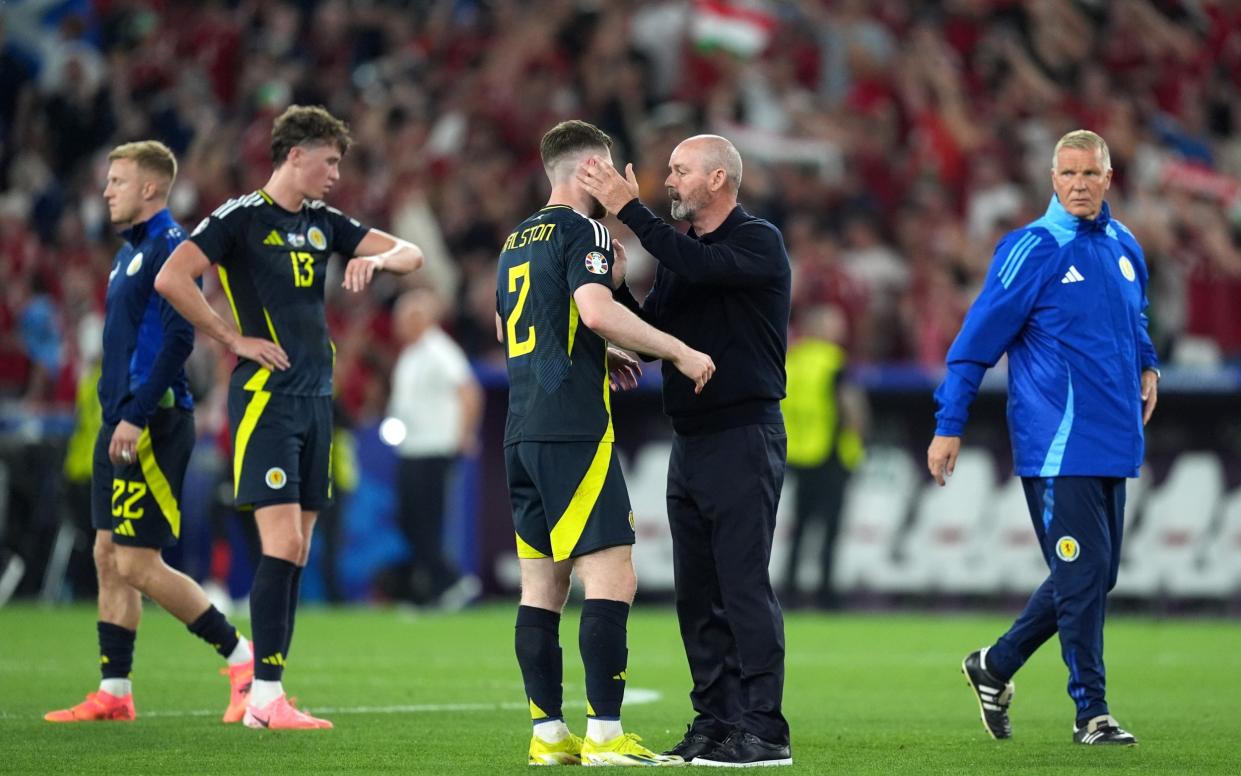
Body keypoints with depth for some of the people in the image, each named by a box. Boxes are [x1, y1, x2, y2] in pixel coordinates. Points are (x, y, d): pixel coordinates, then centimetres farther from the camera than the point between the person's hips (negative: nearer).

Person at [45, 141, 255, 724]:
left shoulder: (169, 246, -12)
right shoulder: (128, 252, 18)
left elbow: (178, 339, -21)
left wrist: (136, 417, -24)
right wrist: (116, 416, 18)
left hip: (152, 425, -10)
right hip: (120, 424, 10)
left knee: (137, 563, -10)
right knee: (108, 557, 8)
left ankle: (241, 654, -2)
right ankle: (114, 692, 11)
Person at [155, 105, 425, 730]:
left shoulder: (323, 223, 14)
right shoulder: (242, 217, -7)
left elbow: (410, 255, 16)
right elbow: (171, 278, -17)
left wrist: (377, 258, -8)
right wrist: (235, 339, -13)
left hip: (315, 398, 8)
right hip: (265, 395, -8)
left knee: (296, 552, 6)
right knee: (283, 544, -14)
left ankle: (265, 692, 10)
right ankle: (265, 695, -12)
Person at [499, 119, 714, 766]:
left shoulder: (518, 239, 19)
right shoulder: (582, 230, -7)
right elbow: (597, 311, -23)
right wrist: (681, 352, -15)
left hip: (523, 432, 9)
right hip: (573, 430, -9)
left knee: (542, 586, 9)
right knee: (611, 579, -10)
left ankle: (547, 733, 9)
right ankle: (604, 736, -15)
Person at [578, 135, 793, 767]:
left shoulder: (759, 243, -7)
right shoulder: (680, 251, 17)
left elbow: (700, 267, -25)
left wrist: (630, 210, -23)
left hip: (743, 438, -8)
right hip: (689, 445, 8)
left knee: (744, 586, -11)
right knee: (697, 593, 8)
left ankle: (764, 731, -10)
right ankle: (715, 721, 14)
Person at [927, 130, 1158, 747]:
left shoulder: (1124, 247, 11)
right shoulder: (1033, 251, -8)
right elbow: (978, 337, -7)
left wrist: (1147, 367, 13)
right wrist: (949, 426, -10)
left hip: (1112, 442, 7)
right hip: (1057, 444, -7)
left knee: (1094, 576, 11)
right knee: (1083, 574, -9)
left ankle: (995, 666, 27)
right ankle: (1091, 712, -2)